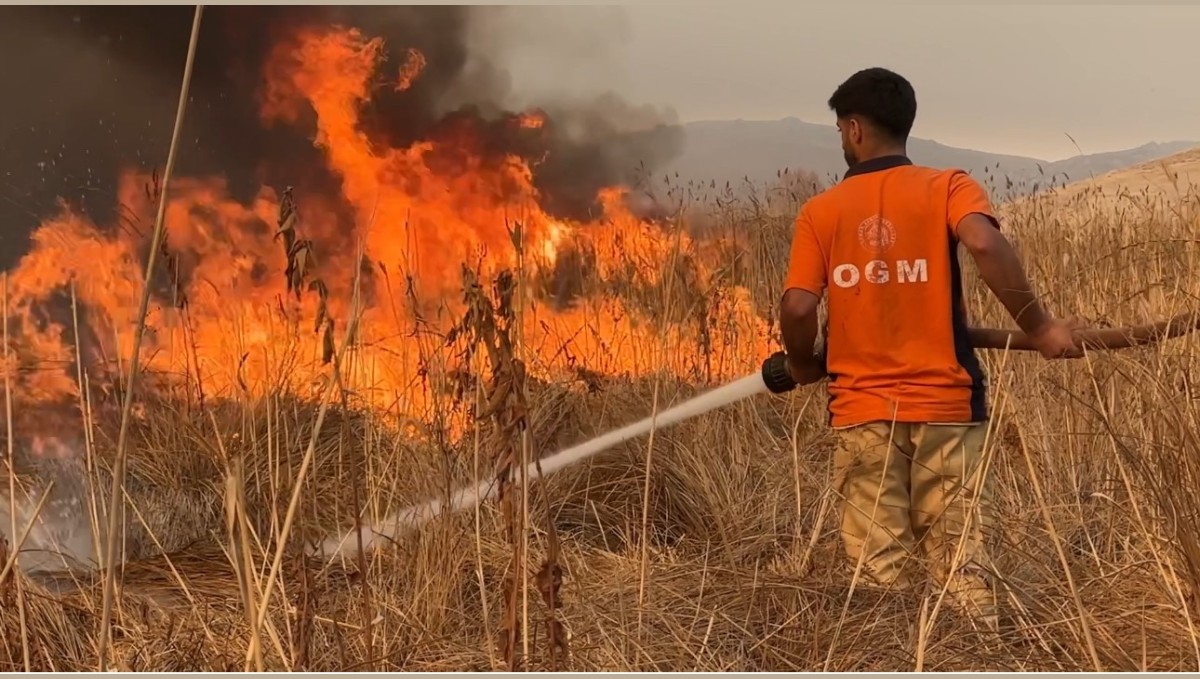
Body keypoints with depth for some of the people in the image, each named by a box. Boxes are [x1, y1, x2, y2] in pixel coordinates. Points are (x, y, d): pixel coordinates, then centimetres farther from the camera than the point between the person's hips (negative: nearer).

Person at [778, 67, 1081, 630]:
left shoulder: (820, 212, 3)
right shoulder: (948, 187, 0)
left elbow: (797, 308, -7)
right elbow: (985, 244, -20)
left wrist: (802, 366, 13)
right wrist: (1038, 327, -12)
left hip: (862, 411, 1)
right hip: (946, 404, 0)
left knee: (881, 568, 6)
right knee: (961, 555, 4)